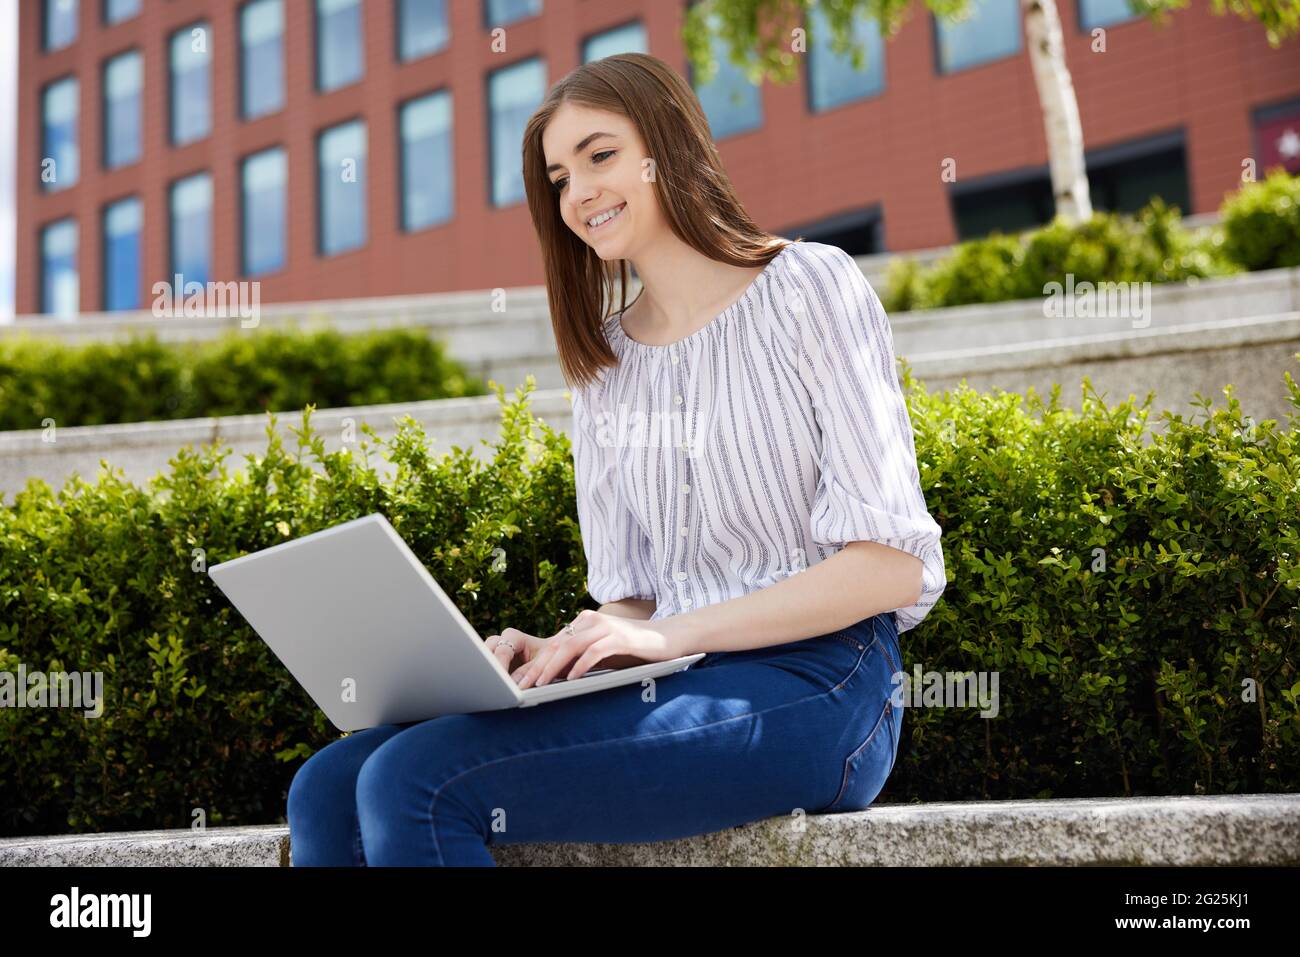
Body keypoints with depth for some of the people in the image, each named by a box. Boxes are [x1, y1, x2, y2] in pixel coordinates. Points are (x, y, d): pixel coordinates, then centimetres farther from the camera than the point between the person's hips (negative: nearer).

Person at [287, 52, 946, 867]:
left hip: (815, 688, -6)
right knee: (328, 790, -14)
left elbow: (894, 562, -9)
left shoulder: (807, 288, -1)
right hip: (672, 691, 6)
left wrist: (675, 633, -17)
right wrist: (560, 654, -7)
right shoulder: (605, 363, 18)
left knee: (417, 786, -24)